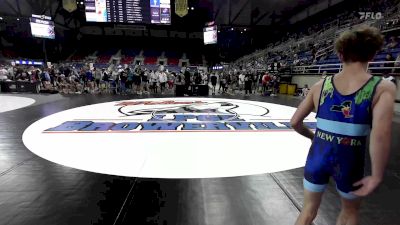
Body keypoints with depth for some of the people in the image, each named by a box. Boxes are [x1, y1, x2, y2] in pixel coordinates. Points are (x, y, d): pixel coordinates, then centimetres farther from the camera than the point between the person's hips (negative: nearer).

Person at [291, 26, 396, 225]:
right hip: (349, 160, -1)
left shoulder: (321, 85, -2)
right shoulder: (383, 87, -9)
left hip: (318, 154, 2)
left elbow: (295, 122, -1)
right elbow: (380, 136, -23)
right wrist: (376, 177, -12)